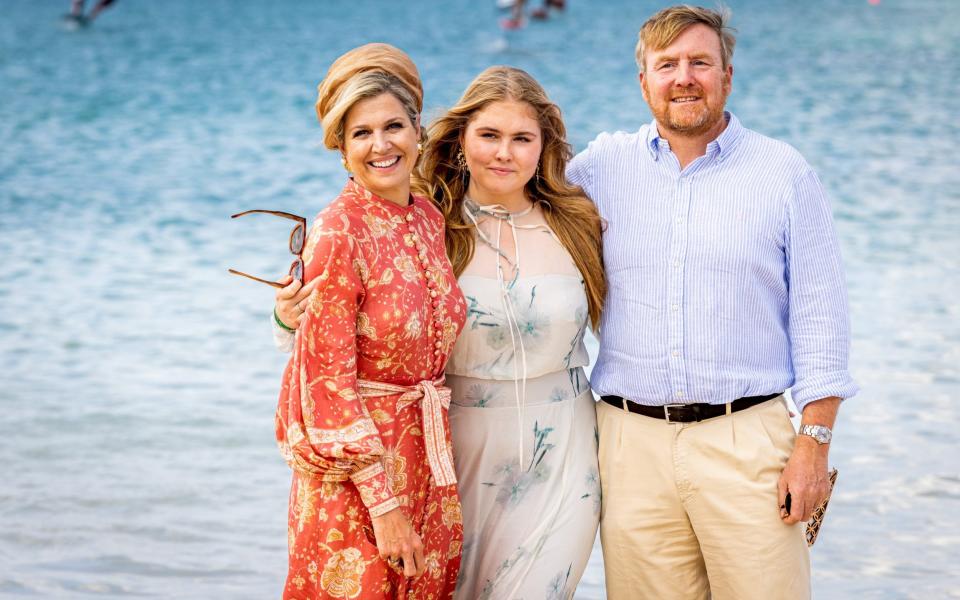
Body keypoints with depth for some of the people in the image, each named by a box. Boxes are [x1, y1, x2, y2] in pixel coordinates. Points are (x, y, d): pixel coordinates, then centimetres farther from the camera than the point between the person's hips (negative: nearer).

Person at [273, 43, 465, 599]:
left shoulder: (429, 219, 5)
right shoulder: (336, 235, -15)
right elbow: (329, 382, -16)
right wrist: (384, 504, -17)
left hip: (426, 462, 6)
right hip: (353, 469, -6)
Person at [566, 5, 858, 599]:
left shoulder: (785, 173, 4)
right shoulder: (601, 166, 9)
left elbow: (820, 316, 2)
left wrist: (815, 442, -4)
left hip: (748, 439, -2)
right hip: (634, 440, 2)